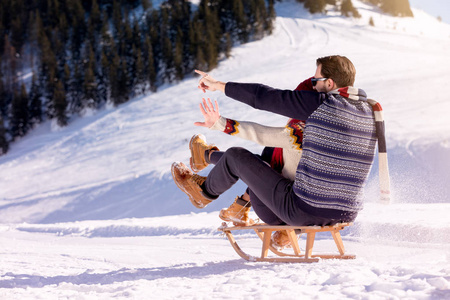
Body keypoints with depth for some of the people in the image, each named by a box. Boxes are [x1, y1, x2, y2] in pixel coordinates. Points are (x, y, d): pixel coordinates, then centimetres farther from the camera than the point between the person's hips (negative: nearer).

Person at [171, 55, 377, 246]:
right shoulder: (370, 112, 4)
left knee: (236, 155, 16)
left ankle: (205, 191, 39)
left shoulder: (320, 104, -16)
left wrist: (220, 86, 5)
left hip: (306, 211, -7)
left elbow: (265, 97, -9)